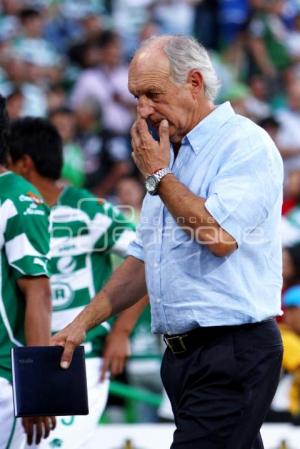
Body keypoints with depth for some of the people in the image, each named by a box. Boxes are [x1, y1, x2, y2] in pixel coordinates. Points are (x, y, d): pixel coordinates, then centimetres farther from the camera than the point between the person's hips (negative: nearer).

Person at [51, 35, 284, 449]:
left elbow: (220, 236, -22)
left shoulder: (245, 144, -8)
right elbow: (143, 260, 24)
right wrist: (83, 322, 13)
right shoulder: (170, 156, 20)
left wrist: (158, 175, -9)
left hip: (234, 351, -8)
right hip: (182, 352, 9)